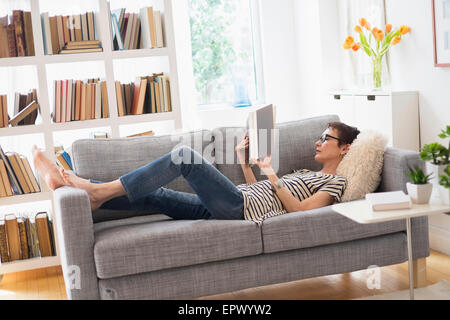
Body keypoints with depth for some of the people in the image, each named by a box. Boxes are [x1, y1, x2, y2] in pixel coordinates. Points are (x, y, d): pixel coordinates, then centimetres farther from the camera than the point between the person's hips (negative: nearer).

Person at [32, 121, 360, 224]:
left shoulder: (336, 181, 7)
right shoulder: (305, 173, 33)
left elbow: (301, 209, -11)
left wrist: (272, 176, -11)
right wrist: (245, 162, 18)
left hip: (241, 206, -9)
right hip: (224, 207, 9)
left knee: (185, 155, -20)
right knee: (150, 195, -3)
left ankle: (100, 190, -16)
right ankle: (67, 183, -7)